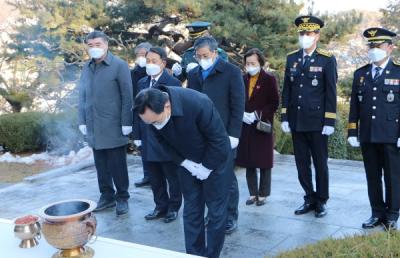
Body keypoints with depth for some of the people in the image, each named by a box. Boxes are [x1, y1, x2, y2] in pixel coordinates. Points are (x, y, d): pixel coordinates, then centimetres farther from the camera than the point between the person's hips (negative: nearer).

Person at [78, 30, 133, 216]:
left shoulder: (119, 65, -5)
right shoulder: (87, 67, 11)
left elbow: (127, 95, -7)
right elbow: (82, 95, 15)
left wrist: (126, 123, -11)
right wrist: (82, 121, 9)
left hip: (113, 127, -5)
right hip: (94, 127, 5)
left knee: (117, 165, 2)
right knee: (101, 165, 11)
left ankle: (122, 198, 16)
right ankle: (107, 196, 23)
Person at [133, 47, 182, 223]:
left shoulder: (173, 83, -8)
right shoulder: (142, 83, 10)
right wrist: (138, 135, 6)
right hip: (148, 140, 6)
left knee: (172, 176, 8)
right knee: (155, 177, 14)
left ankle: (173, 208, 23)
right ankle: (161, 207, 28)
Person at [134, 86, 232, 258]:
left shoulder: (199, 104, -36)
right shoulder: (153, 114, -20)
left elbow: (218, 139, -22)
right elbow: (164, 142, -2)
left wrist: (206, 168, -15)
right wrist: (185, 163, -9)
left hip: (215, 159, -4)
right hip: (188, 163, 4)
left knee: (216, 211, 1)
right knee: (191, 211, 6)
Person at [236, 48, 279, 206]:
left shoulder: (269, 79, -3)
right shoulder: (243, 79, 8)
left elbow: (274, 103, -6)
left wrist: (257, 115, -14)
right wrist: (242, 114, -7)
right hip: (245, 127, 4)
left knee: (263, 163, 4)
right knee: (249, 162, 8)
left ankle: (263, 194, 15)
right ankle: (253, 193, 19)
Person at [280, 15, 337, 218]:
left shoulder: (327, 60, -5)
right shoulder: (291, 58, 7)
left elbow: (331, 93, -7)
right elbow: (287, 90, 9)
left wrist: (329, 122, -10)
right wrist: (284, 117, 5)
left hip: (317, 122, -4)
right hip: (296, 122, 4)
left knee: (320, 163, 7)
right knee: (301, 163, 10)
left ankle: (321, 201, 21)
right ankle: (309, 199, 24)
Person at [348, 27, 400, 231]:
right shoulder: (360, 74, 11)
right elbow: (354, 106, 11)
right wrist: (352, 132, 6)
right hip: (367, 137, 4)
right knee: (373, 177, 10)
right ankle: (377, 213, 22)